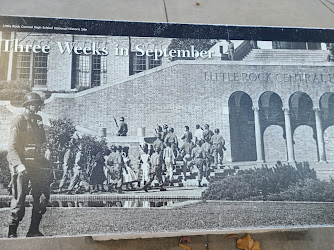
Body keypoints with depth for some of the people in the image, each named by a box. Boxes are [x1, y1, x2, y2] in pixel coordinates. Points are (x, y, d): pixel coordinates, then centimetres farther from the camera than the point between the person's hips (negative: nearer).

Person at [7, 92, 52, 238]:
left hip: (37, 164, 7)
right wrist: (19, 165, -25)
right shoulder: (19, 121, -6)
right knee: (19, 200, -2)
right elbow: (12, 147, -12)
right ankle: (12, 233, 11)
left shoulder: (38, 120, 14)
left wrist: (45, 163, 13)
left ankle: (34, 230, 16)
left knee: (43, 196, 5)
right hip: (22, 165, -7)